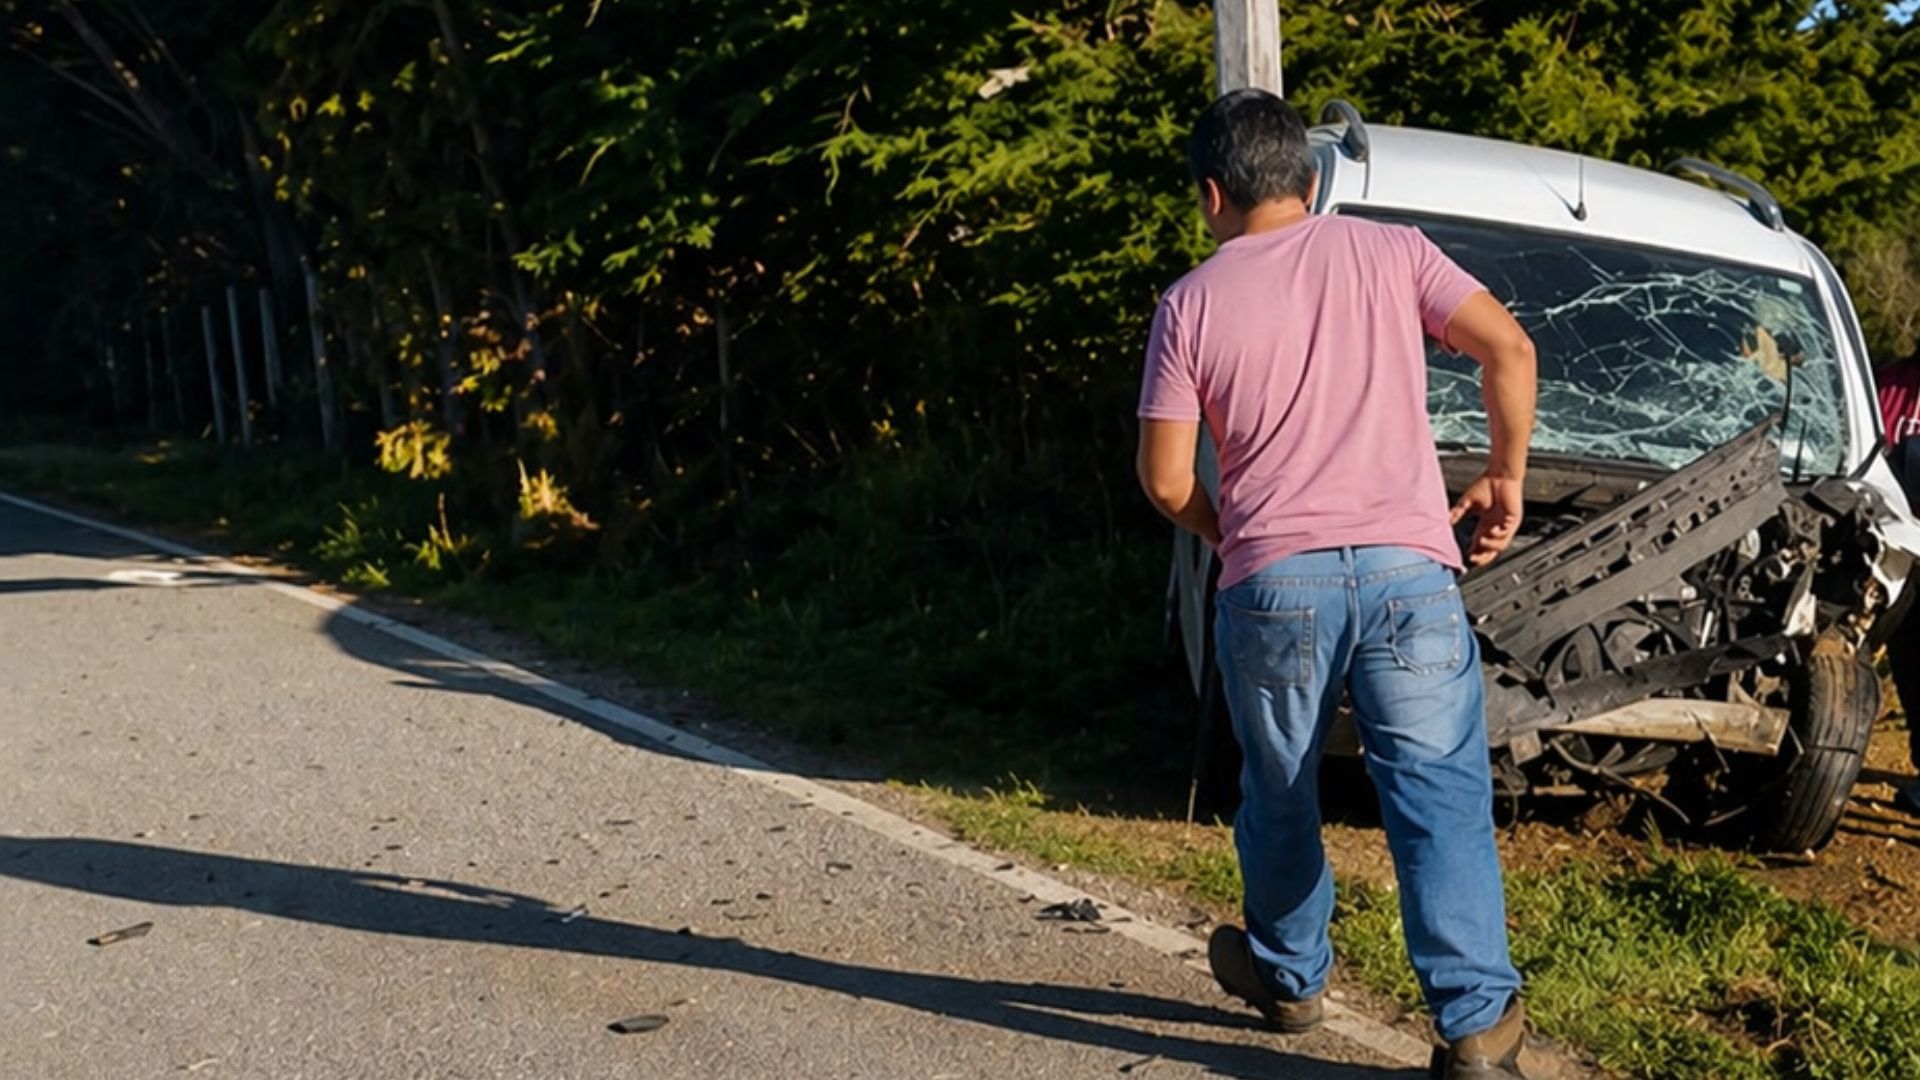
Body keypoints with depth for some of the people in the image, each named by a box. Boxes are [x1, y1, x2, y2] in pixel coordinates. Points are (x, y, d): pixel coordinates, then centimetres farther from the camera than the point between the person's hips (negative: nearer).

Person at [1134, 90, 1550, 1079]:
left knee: (1279, 794, 19)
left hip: (1273, 581, 0)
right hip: (1407, 570, 0)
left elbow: (1165, 478, 1)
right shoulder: (1390, 252, 8)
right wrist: (1506, 479, 8)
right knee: (1441, 797, 2)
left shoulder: (1191, 303, 5)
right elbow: (1508, 346, -4)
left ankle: (1288, 976, 37)